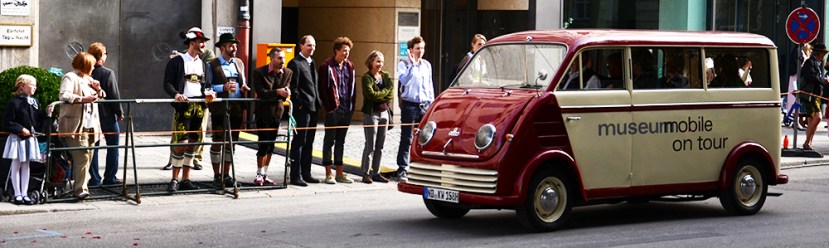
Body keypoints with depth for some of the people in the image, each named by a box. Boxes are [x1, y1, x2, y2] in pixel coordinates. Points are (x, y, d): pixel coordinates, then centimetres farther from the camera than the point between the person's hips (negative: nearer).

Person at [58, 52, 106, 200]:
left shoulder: (88, 79, 22)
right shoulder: (70, 78, -4)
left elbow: (101, 97, 31)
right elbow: (64, 95, -20)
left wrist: (98, 89, 9)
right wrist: (83, 99, -29)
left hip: (90, 125, 9)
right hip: (76, 125, -8)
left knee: (88, 156, 9)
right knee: (82, 156, -16)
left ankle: (80, 186, 19)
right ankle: (80, 189, -18)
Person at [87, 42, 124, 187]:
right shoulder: (108, 73, -14)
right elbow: (114, 96, -13)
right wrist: (120, 112, -1)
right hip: (108, 115, -4)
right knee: (112, 146, 7)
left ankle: (94, 179, 10)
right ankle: (110, 178, 7)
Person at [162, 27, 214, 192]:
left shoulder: (203, 64, 18)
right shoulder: (177, 62, -2)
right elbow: (167, 83, -5)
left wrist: (207, 92, 0)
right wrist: (176, 94, -24)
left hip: (199, 106, 6)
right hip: (183, 105, -6)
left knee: (192, 144, 8)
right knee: (181, 143, -12)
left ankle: (185, 180, 14)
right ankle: (175, 180, -3)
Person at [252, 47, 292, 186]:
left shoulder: (287, 73, 3)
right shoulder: (259, 72, -9)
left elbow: (285, 94, 1)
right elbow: (261, 93, -16)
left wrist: (285, 93, -22)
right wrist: (277, 92, -26)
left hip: (277, 111, 5)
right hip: (263, 111, -5)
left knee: (271, 144, 10)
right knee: (264, 143, -7)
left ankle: (265, 174, 19)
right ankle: (259, 175, 5)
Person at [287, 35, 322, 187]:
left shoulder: (312, 63, 17)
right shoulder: (295, 63, -10)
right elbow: (293, 88, -14)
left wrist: (318, 103, 13)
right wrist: (300, 104, -16)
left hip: (313, 108, 9)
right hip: (302, 109, -9)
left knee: (308, 143, 13)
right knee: (299, 142, -5)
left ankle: (306, 173, 20)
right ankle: (295, 176, -2)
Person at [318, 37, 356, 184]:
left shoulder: (350, 66, 11)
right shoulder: (327, 66, -7)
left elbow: (353, 87, 15)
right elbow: (322, 88, -9)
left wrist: (352, 107, 7)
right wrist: (329, 107, -11)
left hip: (346, 110, 6)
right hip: (333, 111, -6)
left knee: (341, 142, 12)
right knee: (329, 140, 1)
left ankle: (339, 173, 17)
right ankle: (328, 174, 5)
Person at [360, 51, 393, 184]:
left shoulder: (386, 76, 11)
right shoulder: (366, 77, -6)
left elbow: (391, 94, 1)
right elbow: (371, 94, -18)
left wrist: (379, 96, -12)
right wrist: (385, 92, -6)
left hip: (384, 113, 6)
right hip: (371, 113, -6)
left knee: (380, 146, 8)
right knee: (371, 146, -6)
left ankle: (376, 173, 15)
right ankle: (366, 173, -1)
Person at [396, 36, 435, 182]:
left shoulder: (427, 65, 13)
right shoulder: (404, 63, -3)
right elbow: (404, 80, -20)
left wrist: (431, 104, 14)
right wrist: (412, 64, -22)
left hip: (425, 106, 5)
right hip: (409, 105, -5)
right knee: (406, 139, -3)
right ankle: (402, 170, -1)